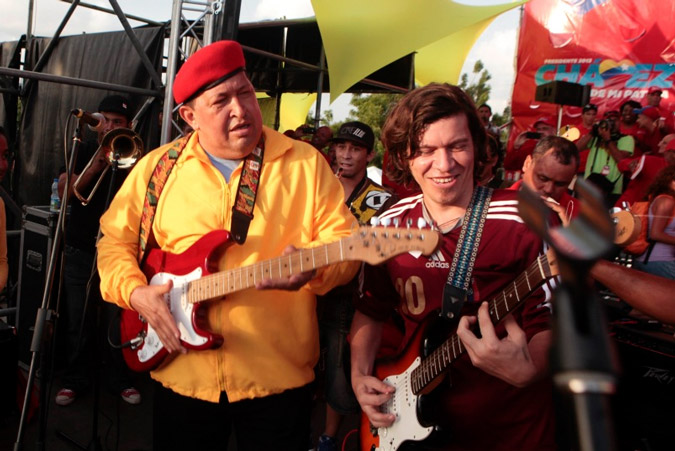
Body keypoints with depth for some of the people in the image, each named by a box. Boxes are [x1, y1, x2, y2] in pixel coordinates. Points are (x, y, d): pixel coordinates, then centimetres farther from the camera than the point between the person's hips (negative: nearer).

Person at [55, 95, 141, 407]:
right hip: (80, 252, 1)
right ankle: (76, 379, 20)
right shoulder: (84, 152, 7)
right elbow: (64, 192, -6)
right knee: (79, 322, 8)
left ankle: (119, 378, 17)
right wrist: (96, 165, -15)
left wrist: (124, 163, -17)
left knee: (118, 321, 2)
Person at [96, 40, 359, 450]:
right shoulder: (157, 168, 3)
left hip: (279, 376, -1)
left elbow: (345, 241, -5)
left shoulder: (305, 163, -3)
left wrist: (312, 266, -25)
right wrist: (136, 293, -8)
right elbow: (115, 240, 9)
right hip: (181, 374, 2)